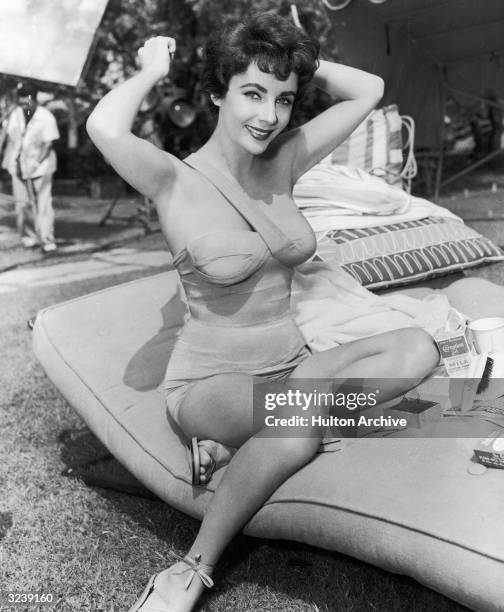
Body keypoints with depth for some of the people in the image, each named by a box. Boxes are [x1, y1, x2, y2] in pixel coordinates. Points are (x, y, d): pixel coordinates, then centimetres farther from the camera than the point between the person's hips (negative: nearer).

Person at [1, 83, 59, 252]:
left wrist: (36, 163, -17)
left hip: (40, 165, -4)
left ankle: (47, 240, -4)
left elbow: (48, 144, -11)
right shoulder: (15, 114, 4)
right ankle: (28, 237, 17)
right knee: (22, 203, 5)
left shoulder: (46, 117, -10)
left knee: (43, 204, -8)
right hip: (18, 165, 5)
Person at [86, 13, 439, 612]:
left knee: (416, 348, -15)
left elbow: (368, 89, 9)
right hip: (209, 380, -6)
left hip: (289, 368, 6)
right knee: (296, 428, -38)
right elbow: (104, 128, -34)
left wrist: (289, 55, 4)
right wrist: (152, 70, -13)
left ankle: (240, 440, -13)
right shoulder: (176, 182, -13)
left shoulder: (282, 164, 4)